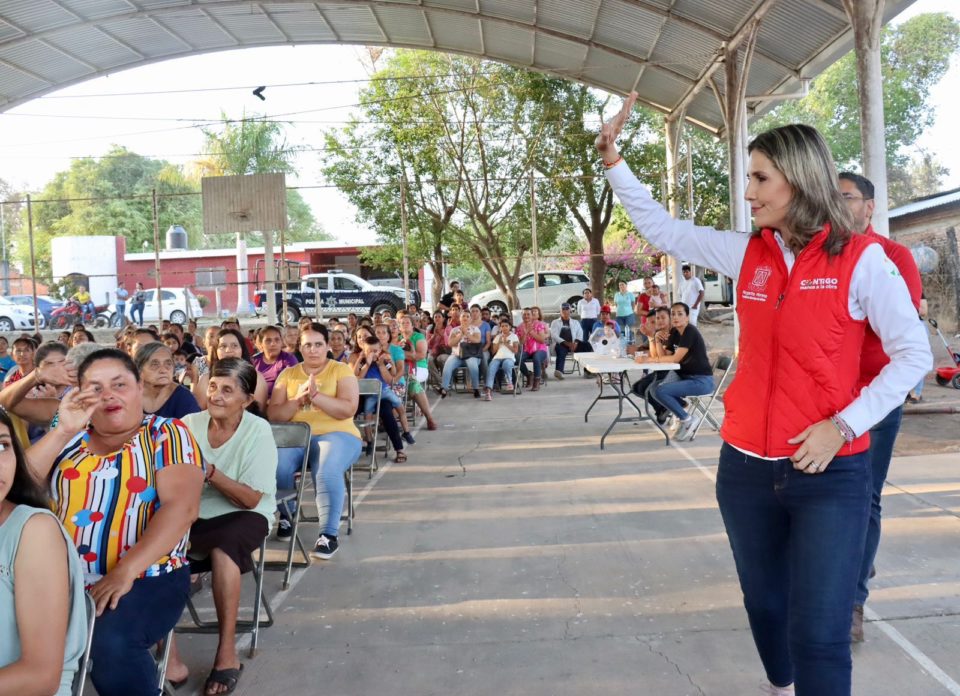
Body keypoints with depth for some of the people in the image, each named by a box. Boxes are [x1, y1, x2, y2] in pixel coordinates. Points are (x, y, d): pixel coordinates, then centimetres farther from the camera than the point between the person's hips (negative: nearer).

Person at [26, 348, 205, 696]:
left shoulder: (166, 434, 1)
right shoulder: (70, 438, 15)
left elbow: (181, 506, -12)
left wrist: (125, 571, -22)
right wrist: (64, 430, -6)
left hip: (146, 577, -3)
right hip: (63, 577, 4)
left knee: (110, 643, -31)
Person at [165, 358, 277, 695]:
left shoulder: (258, 431, -11)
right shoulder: (190, 424, -1)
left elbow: (251, 499, -15)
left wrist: (210, 472, -27)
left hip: (244, 517, -3)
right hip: (194, 516, 4)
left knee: (222, 546, -36)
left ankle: (227, 653, -21)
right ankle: (169, 658, -19)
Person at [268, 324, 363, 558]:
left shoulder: (341, 371, 3)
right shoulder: (288, 374, 13)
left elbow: (348, 410, -11)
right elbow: (273, 414, 5)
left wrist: (315, 395, -20)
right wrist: (299, 400, -11)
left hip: (335, 434, -3)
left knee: (328, 472, -34)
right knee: (276, 466, -27)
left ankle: (329, 535, -23)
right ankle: (287, 515, 1)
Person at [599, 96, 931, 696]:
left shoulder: (862, 259, -8)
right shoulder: (748, 254, 3)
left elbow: (914, 354, -6)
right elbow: (661, 228, 11)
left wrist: (843, 425, -15)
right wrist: (613, 158, 7)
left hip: (831, 474, -4)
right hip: (747, 467, 5)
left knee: (818, 634, -6)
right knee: (764, 604, 21)